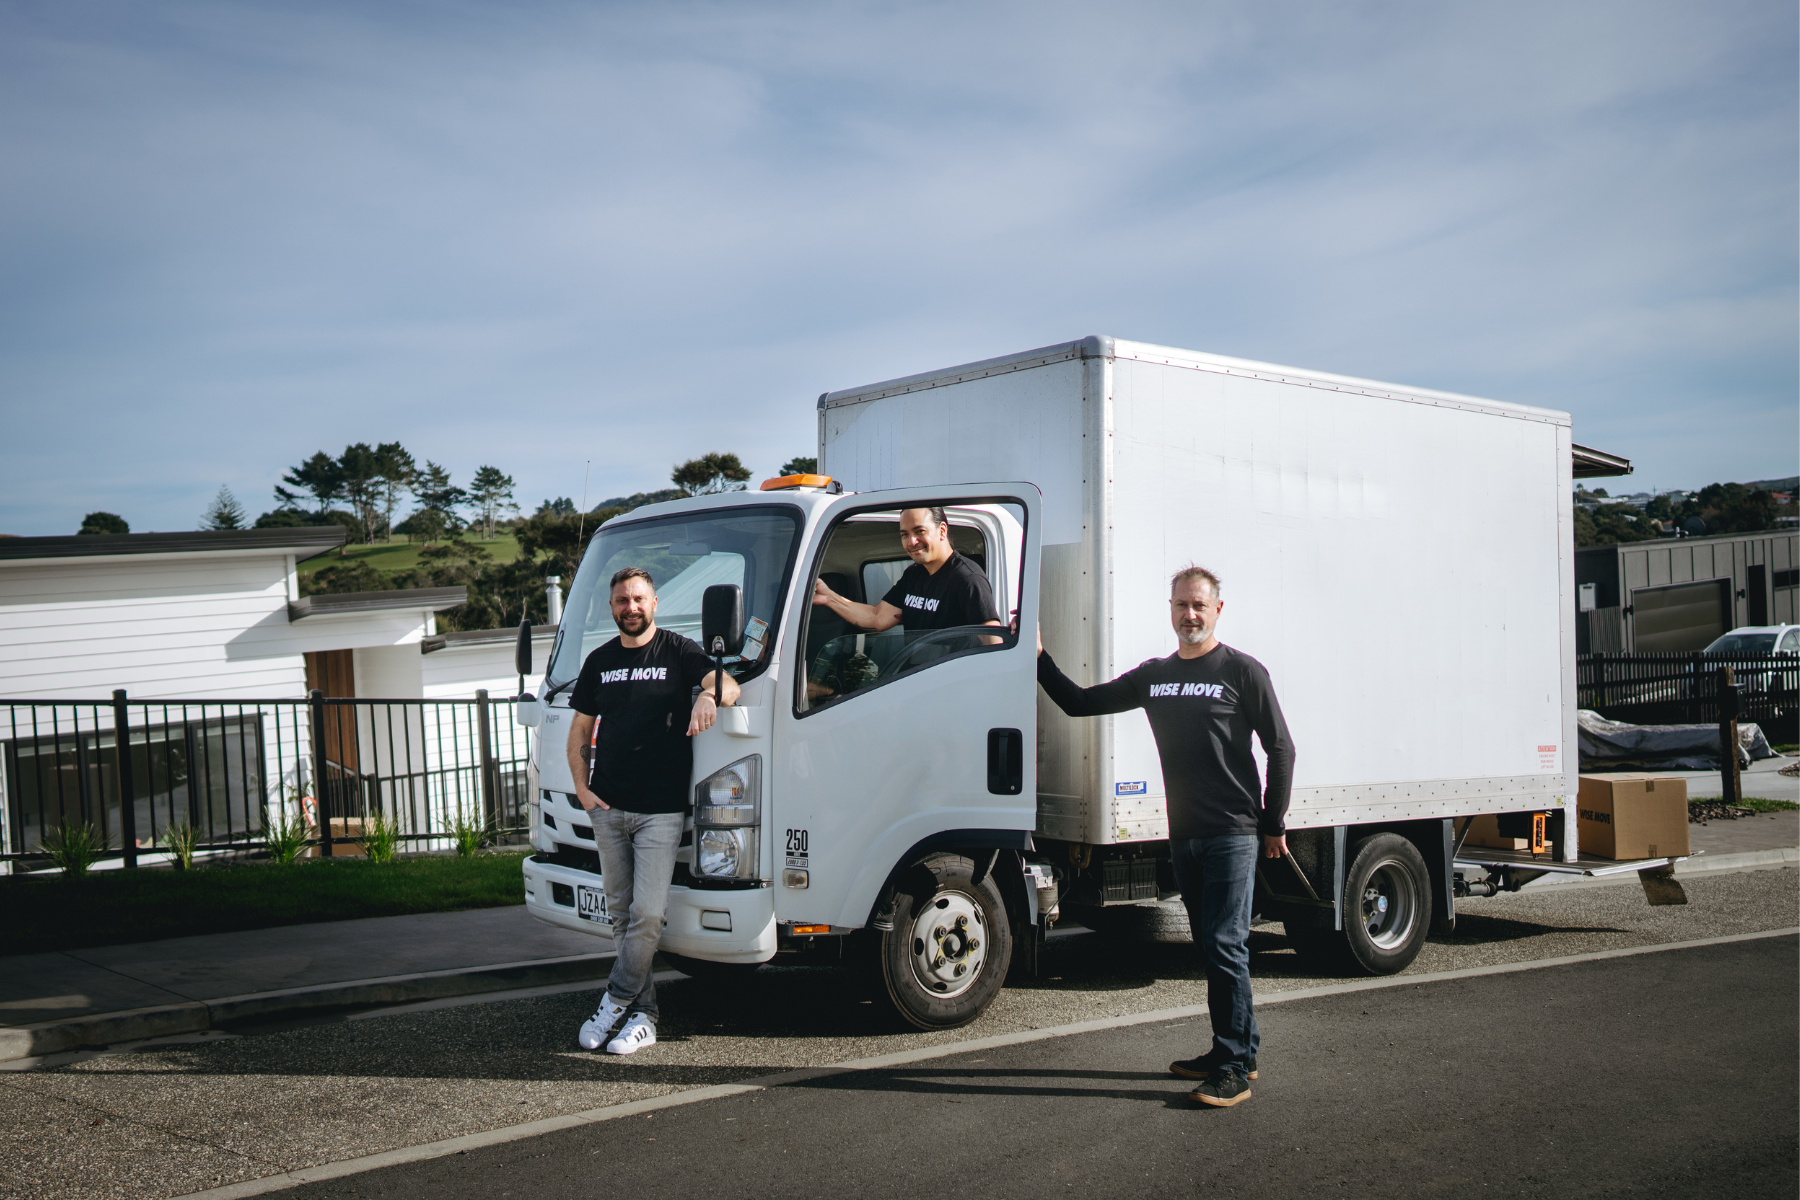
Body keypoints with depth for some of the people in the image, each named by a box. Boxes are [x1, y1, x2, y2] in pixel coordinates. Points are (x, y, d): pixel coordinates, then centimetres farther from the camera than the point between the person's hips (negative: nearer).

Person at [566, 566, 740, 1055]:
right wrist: (581, 785, 6)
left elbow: (728, 685, -14)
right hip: (608, 808, 5)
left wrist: (709, 695, -37)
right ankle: (642, 1016, 15)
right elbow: (581, 727, 18)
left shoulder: (678, 652, 0)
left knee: (647, 915, -10)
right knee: (621, 914, 8)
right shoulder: (599, 662, 13)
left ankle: (614, 1003, 4)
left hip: (661, 809, -5)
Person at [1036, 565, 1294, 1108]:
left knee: (1225, 947, -8)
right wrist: (1040, 658, 5)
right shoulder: (1153, 675, 12)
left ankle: (1232, 1069, -3)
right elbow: (1080, 703, 16)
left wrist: (1274, 824, 0)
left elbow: (1280, 748, 0)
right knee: (1212, 949, 13)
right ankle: (1239, 1050, 24)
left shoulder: (1243, 672, -3)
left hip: (1231, 833, -6)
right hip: (1183, 835, 6)